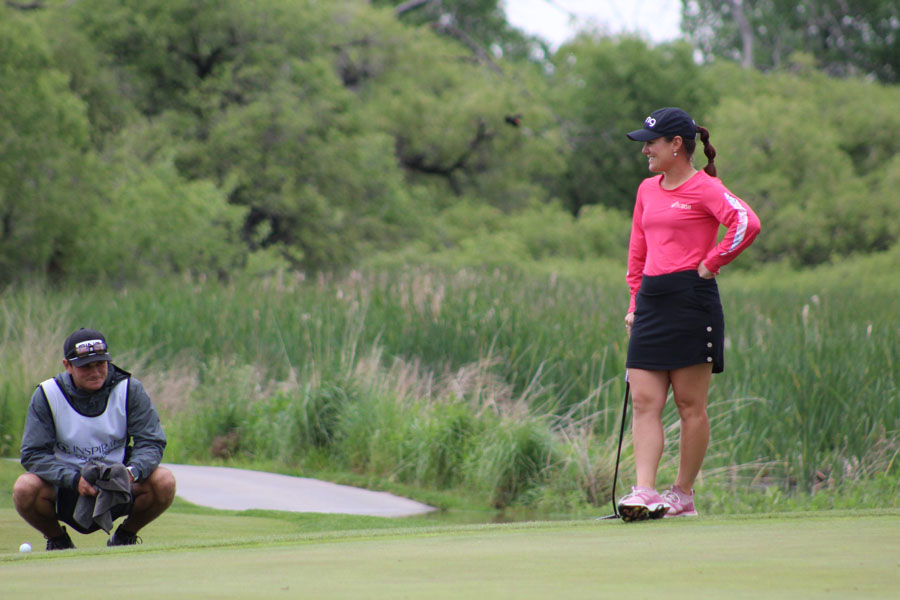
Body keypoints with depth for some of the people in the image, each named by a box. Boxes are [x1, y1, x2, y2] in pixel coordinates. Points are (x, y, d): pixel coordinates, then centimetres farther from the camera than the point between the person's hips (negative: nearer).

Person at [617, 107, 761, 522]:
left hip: (691, 299, -7)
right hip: (652, 302, 7)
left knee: (690, 405, 0)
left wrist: (711, 263, -13)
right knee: (644, 402, -4)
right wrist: (635, 301, 17)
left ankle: (683, 494, 7)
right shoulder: (647, 190, 17)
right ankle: (644, 492, -9)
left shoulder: (705, 188, -6)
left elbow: (747, 223, -21)